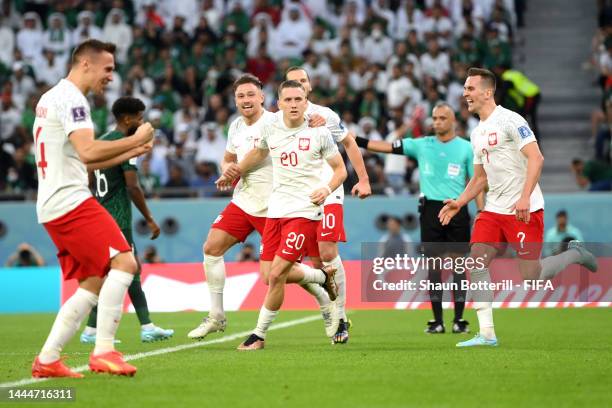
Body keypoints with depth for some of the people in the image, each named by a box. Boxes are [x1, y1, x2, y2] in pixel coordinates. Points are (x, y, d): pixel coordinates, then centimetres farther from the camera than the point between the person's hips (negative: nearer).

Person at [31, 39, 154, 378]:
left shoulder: (51, 98, 22)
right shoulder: (70, 98, -10)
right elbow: (88, 151, -24)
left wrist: (129, 154, 22)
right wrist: (136, 139, -14)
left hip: (52, 208, 10)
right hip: (70, 201, -10)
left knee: (94, 283, 11)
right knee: (123, 262, -16)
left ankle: (46, 360, 9)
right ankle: (103, 352, -20)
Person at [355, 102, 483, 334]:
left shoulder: (466, 148, 5)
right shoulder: (422, 145, 9)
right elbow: (387, 147, 5)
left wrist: (481, 213, -3)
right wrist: (356, 141, -4)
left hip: (457, 210, -2)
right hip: (430, 209, 2)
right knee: (433, 264, 1)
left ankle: (459, 320, 5)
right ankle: (437, 321, 5)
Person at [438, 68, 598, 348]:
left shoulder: (509, 120, -11)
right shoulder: (477, 133, 15)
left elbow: (536, 158, -19)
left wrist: (525, 197, -28)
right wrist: (458, 203, 12)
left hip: (524, 209, -8)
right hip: (493, 209, 8)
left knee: (531, 275, -8)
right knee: (476, 261, -6)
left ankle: (574, 254, 20)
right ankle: (486, 333, -4)